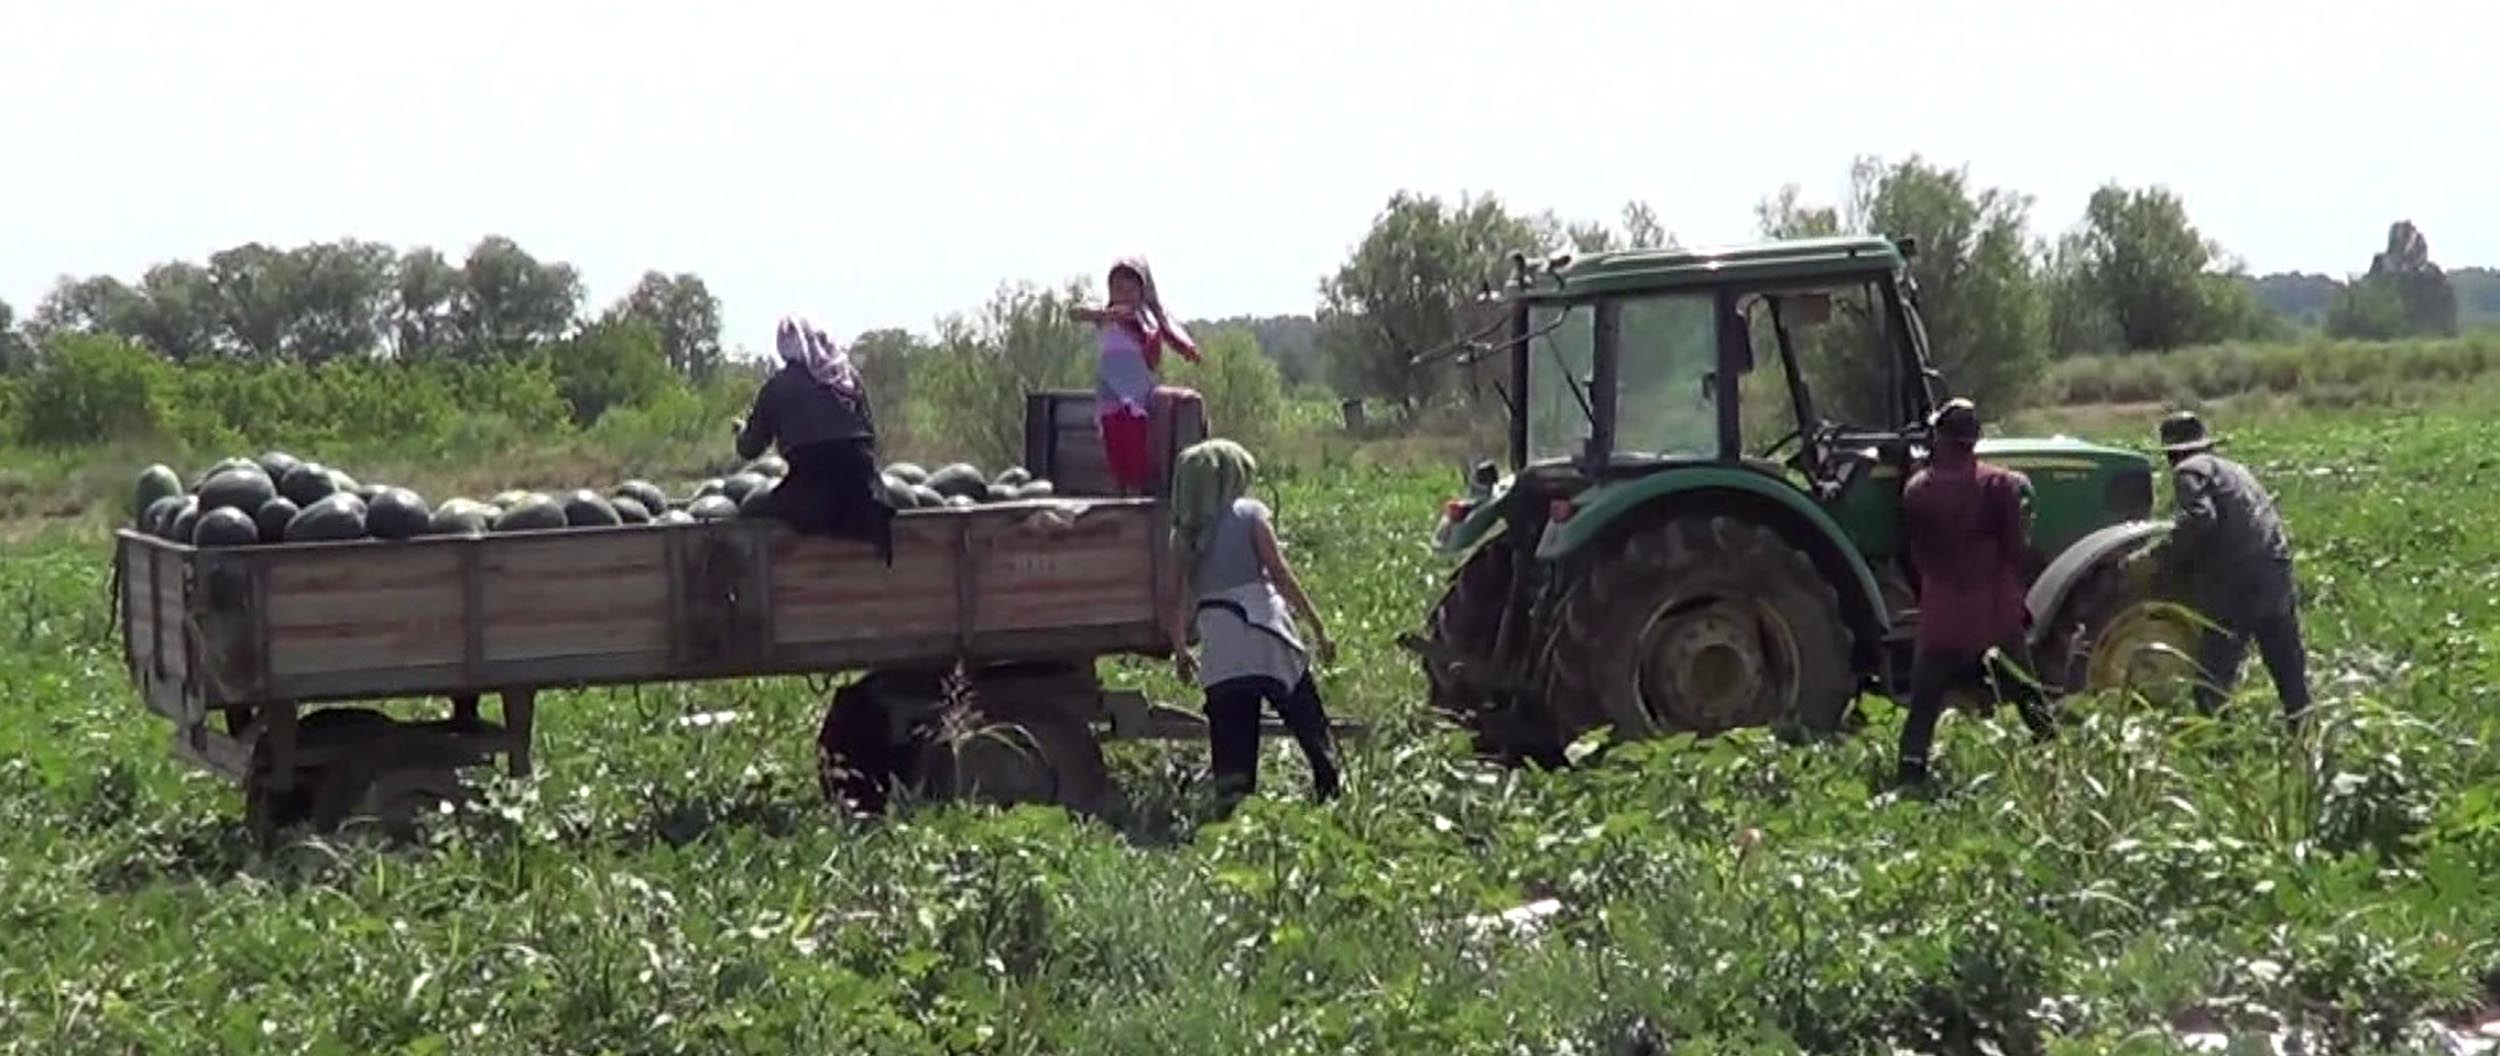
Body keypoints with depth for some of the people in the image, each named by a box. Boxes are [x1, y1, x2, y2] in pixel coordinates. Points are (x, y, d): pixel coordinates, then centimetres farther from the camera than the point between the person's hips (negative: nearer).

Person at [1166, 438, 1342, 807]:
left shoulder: (1184, 534, 12)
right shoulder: (1249, 513, 3)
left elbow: (1180, 601, 10)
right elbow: (1280, 573, -3)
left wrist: (1180, 650, 22)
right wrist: (1317, 625, 0)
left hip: (1217, 640, 3)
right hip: (1262, 627, -3)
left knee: (1231, 736, 3)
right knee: (1307, 721, 6)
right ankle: (1332, 789, 4)